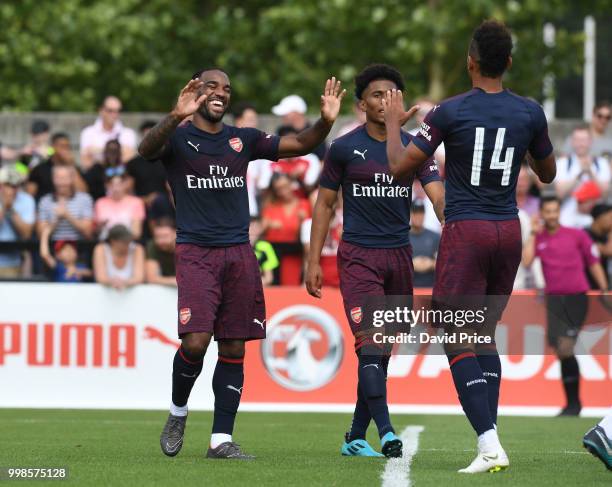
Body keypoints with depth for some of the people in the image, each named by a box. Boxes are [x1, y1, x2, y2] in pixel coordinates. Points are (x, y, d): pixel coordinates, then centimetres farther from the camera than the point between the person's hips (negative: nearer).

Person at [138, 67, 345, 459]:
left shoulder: (243, 140, 13)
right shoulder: (178, 137, 0)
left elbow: (299, 145, 9)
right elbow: (148, 150, -22)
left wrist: (325, 122, -12)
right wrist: (177, 116, -40)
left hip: (239, 253, 4)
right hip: (196, 251, -4)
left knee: (234, 349, 2)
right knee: (196, 341, -17)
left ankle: (221, 439, 7)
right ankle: (178, 413, 10)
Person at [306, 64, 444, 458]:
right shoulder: (344, 148, 0)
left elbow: (438, 195, -5)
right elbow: (325, 204, 6)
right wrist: (314, 261, 1)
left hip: (399, 255, 4)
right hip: (358, 256, -3)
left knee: (383, 350, 8)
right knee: (370, 341, -17)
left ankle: (356, 437, 17)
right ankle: (387, 433, -24)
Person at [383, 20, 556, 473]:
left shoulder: (450, 112, -11)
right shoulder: (530, 112, 1)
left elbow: (400, 167, -4)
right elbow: (548, 173, 16)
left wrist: (393, 123, 13)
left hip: (466, 231, -5)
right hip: (509, 231, 5)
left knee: (458, 340, -3)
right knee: (486, 334, 17)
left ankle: (490, 446, -18)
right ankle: (490, 442, 11)